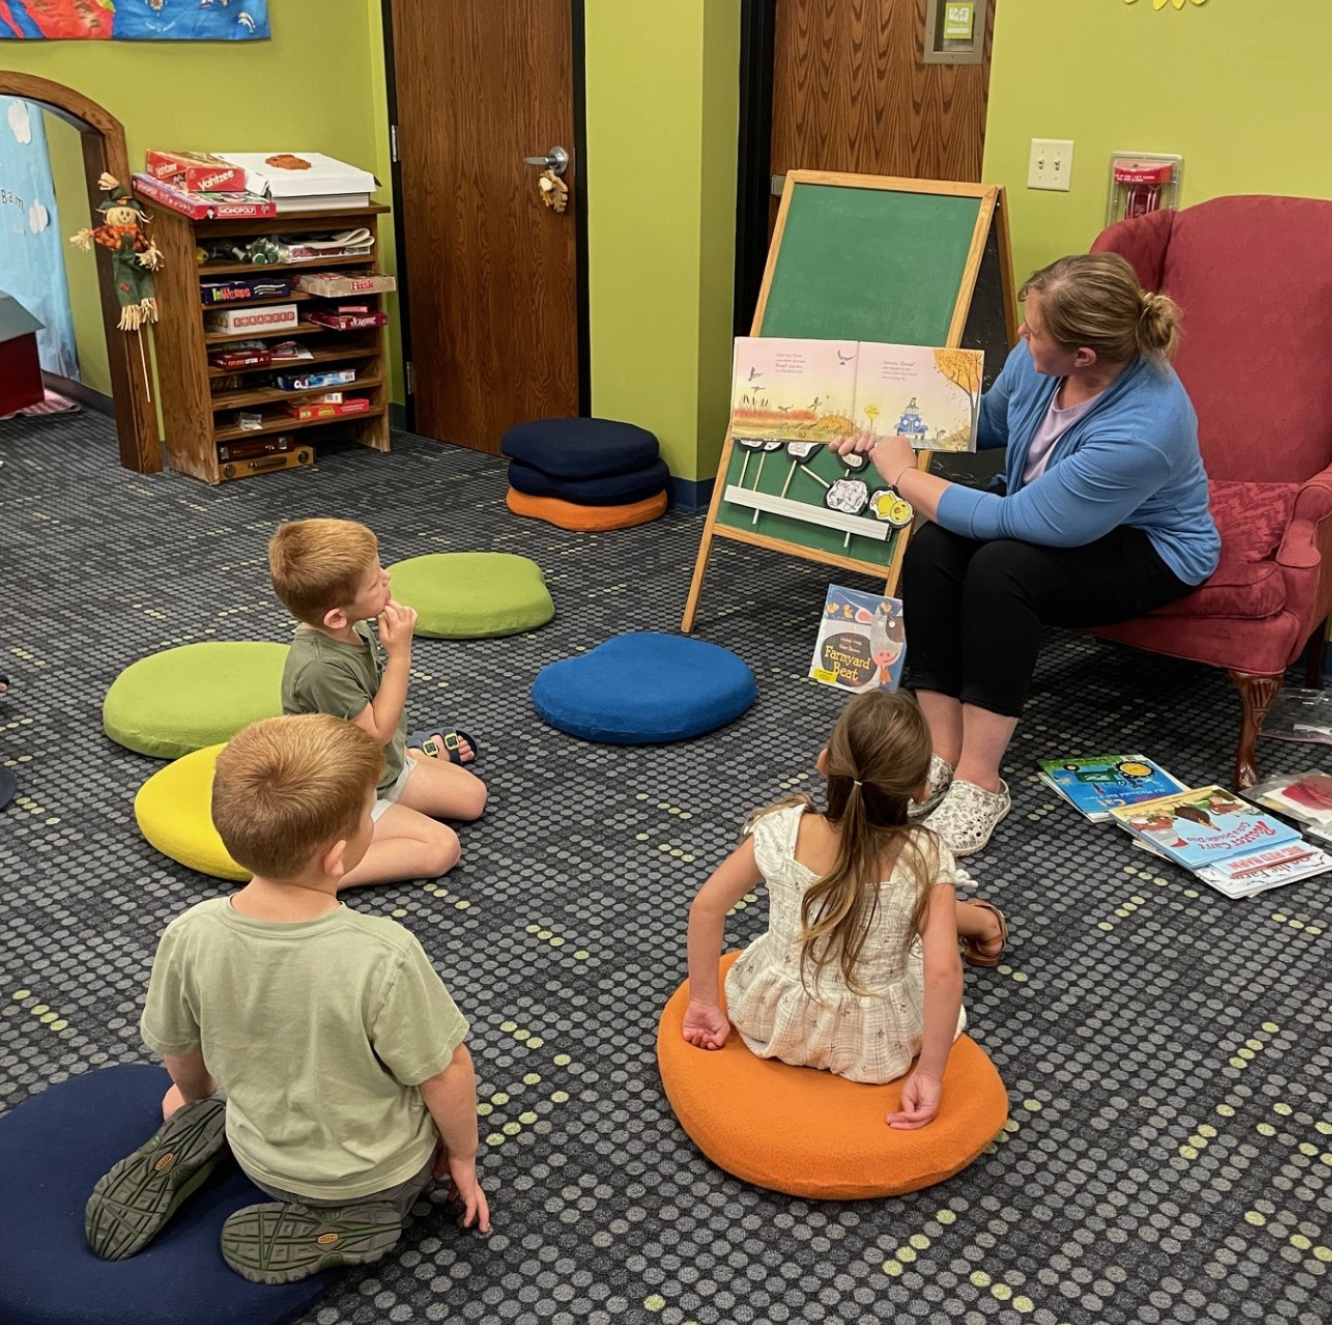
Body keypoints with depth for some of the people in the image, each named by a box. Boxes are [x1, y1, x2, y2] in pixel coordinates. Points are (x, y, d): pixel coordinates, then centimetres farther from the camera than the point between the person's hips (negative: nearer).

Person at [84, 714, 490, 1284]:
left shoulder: (189, 937, -23)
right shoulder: (384, 956, -35)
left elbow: (178, 1052, -4)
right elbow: (445, 1076, -22)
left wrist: (195, 1097, 19)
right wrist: (462, 1158, -1)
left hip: (262, 1159, 5)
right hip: (378, 1168, -4)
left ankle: (197, 1140, 8)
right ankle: (343, 1221, 4)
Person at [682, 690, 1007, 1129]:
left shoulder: (783, 829, -20)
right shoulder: (924, 858, -24)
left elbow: (706, 907, -15)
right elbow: (943, 972, -29)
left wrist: (703, 1002, -3)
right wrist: (930, 1075, -17)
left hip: (771, 1022, 2)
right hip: (875, 1048, -2)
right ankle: (980, 922, 52)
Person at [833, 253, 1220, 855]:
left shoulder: (1141, 431, -37)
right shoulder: (1039, 358, -16)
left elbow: (1006, 520, -30)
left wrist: (905, 474, -20)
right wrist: (900, 431, -2)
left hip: (1150, 551, -7)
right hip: (1043, 513, 7)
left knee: (1000, 567, -34)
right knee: (931, 546, -22)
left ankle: (979, 780, -22)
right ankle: (940, 755, -17)